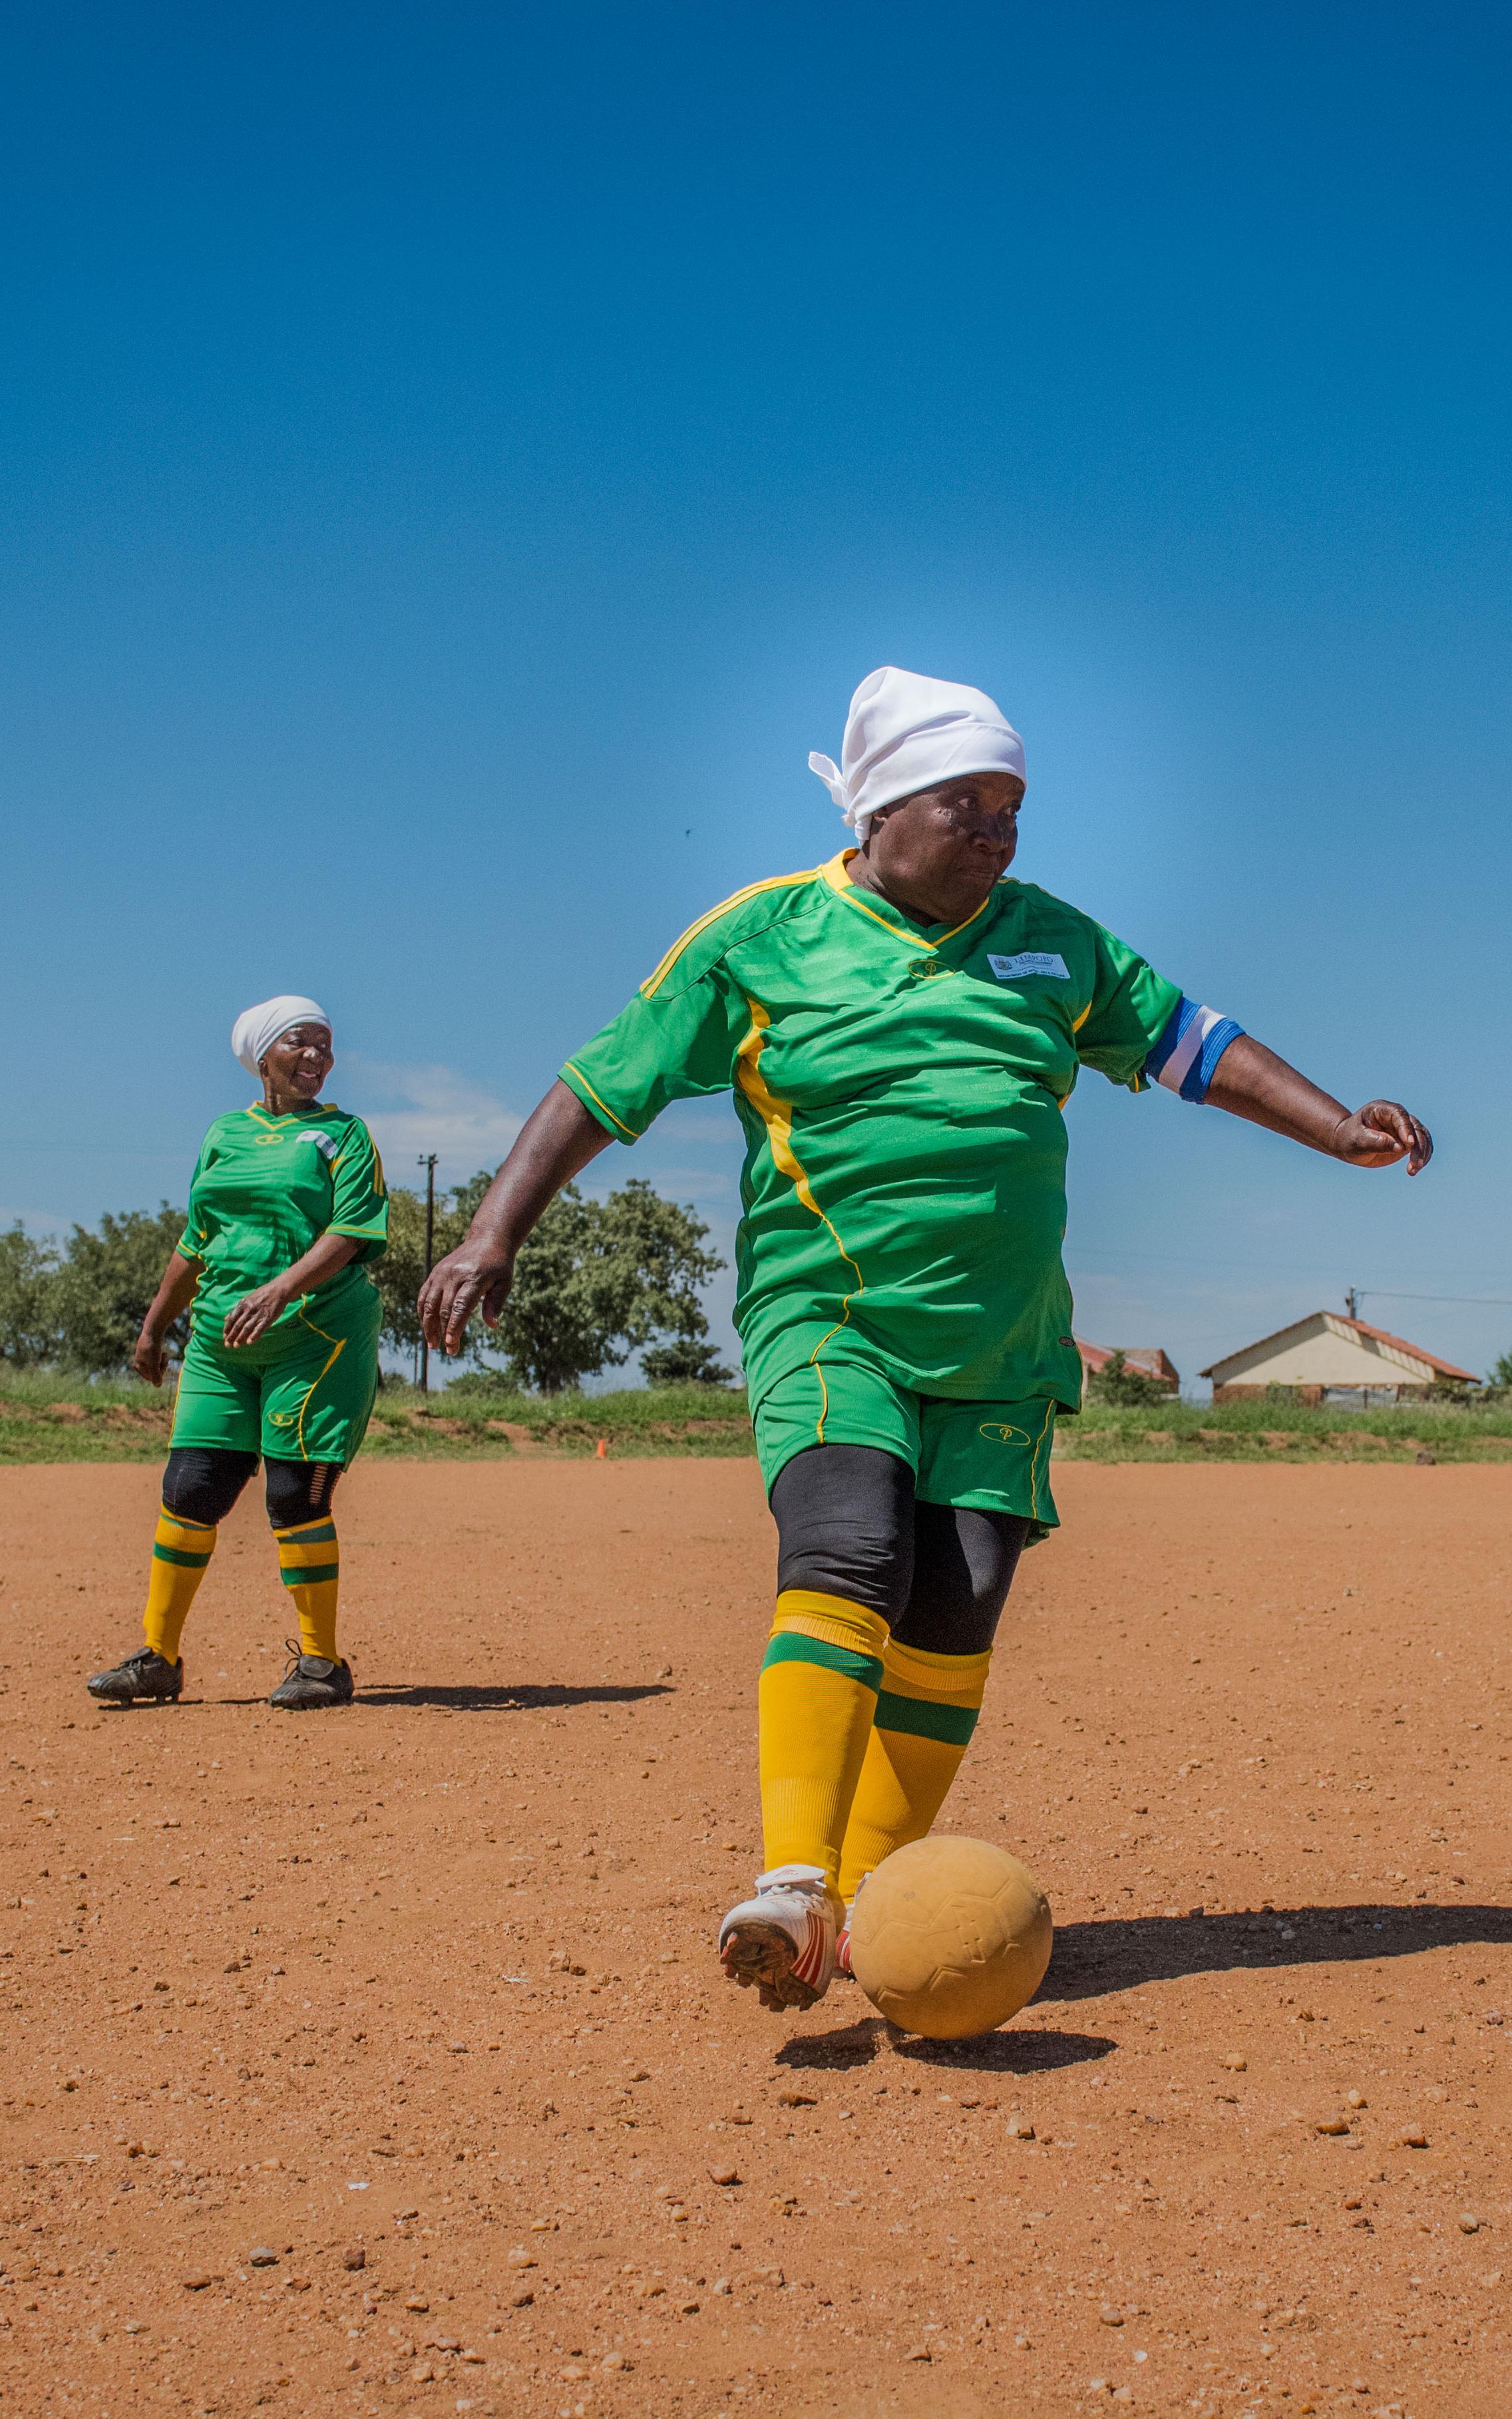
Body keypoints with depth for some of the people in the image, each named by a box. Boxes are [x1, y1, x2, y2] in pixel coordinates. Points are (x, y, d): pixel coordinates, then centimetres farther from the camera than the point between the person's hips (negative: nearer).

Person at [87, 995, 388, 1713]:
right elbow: (195, 1243, 23)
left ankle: (321, 1661, 6)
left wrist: (280, 1290, -24)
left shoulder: (343, 1135, 3)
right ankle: (157, 1657, 11)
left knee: (297, 1495, -7)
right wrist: (154, 1325, 23)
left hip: (316, 1335, -4)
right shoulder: (225, 1135, 16)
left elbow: (349, 1235, -10)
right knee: (190, 1488, 0)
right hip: (220, 1338, 4)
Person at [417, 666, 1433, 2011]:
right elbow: (603, 1088, 3)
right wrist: (496, 1236, -6)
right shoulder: (762, 937, 2)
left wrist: (1337, 1129, 7)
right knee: (848, 1561, -26)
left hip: (1001, 1352, 4)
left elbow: (1188, 1042, 20)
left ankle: (868, 1905, 9)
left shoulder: (1052, 940, 15)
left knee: (951, 1628, -3)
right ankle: (793, 1891, -33)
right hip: (828, 1326, -4)